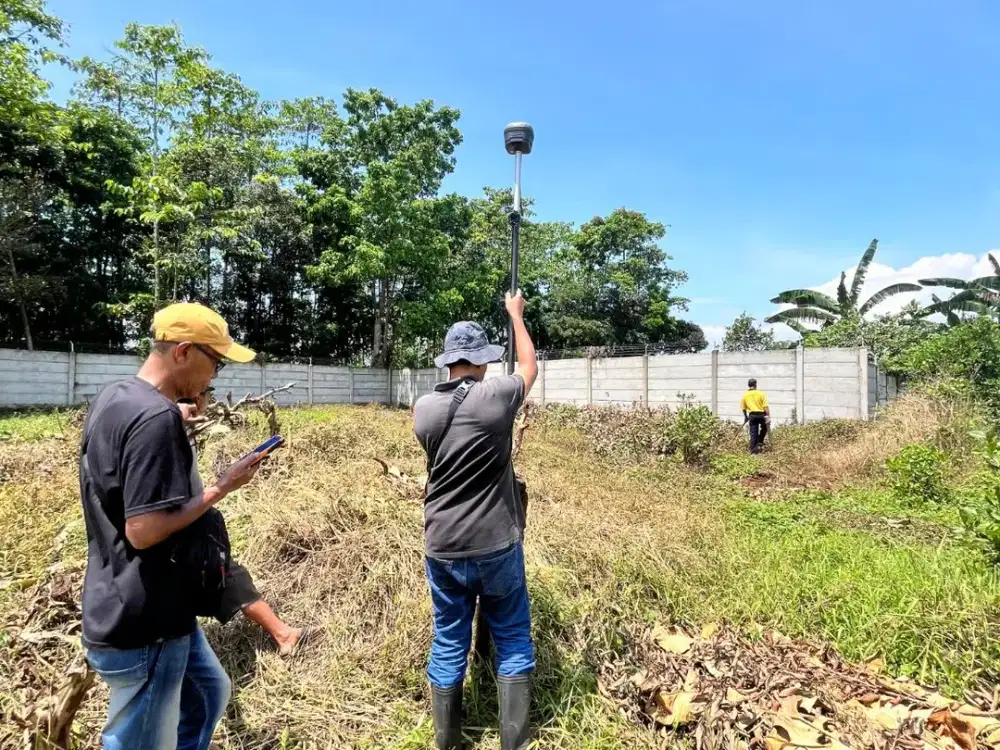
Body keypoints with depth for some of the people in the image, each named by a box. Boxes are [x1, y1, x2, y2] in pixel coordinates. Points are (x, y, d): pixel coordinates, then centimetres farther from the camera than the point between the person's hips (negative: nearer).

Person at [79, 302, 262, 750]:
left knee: (209, 693, 25)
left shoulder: (110, 400, 6)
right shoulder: (156, 416, -25)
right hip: (141, 625, -10)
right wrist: (221, 488, -18)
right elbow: (143, 529, -27)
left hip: (123, 610, 10)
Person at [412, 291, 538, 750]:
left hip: (442, 549, 3)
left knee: (448, 646, 16)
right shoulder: (497, 396, -13)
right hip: (497, 546, -3)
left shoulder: (424, 409, -3)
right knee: (513, 643, 14)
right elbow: (530, 367, 8)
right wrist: (516, 314, 22)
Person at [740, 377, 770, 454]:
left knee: (753, 433, 7)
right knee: (764, 428, 25)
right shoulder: (760, 393, -4)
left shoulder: (745, 395, 5)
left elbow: (743, 408, 9)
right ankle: (759, 443, 17)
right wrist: (768, 416, -10)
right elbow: (765, 406, -10)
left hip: (752, 415, 2)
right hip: (761, 414, -2)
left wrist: (746, 417, 22)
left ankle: (753, 449, 6)